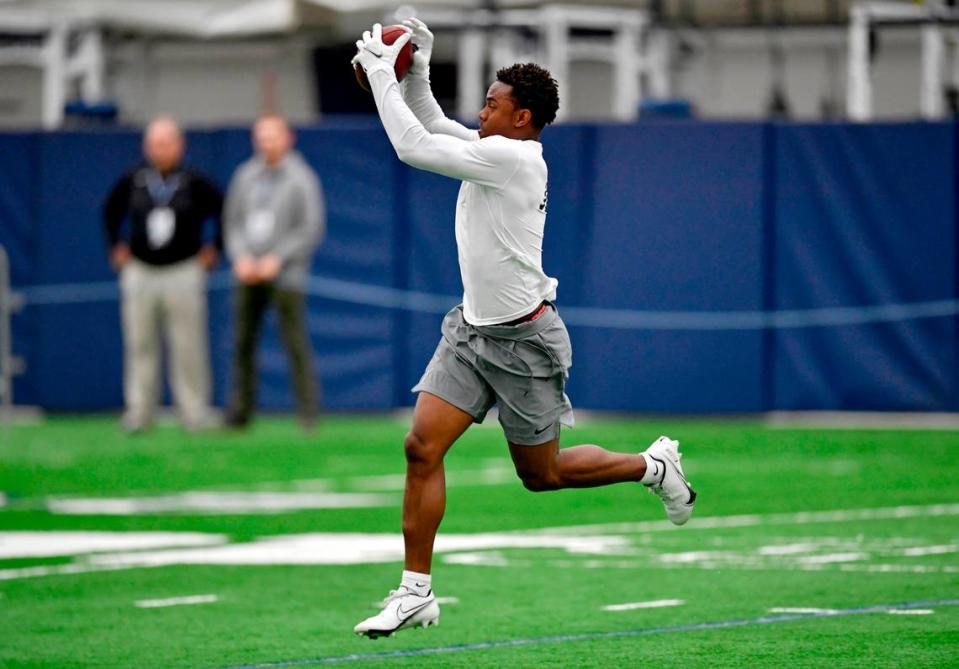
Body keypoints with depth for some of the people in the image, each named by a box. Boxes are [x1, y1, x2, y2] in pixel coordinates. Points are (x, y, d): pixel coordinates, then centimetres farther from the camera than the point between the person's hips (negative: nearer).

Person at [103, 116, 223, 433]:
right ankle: (139, 412, 7)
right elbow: (111, 211, 19)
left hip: (183, 273, -2)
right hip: (140, 273, 2)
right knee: (140, 345, 3)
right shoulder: (132, 181, 2)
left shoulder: (195, 183, -5)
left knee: (188, 347, -2)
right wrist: (116, 246, 14)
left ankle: (194, 413, 3)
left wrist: (213, 248, 5)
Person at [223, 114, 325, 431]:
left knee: (295, 344, -8)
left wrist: (277, 259, -12)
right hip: (248, 274, 5)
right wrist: (241, 257, -3)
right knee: (243, 344, 4)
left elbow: (312, 229, -6)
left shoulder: (301, 179, -3)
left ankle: (308, 413, -5)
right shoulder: (246, 175, 12)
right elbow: (233, 220, 13)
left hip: (285, 274, -5)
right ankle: (239, 411, 10)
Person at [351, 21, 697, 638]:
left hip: (522, 341, -8)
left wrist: (381, 74, -18)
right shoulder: (498, 151, 5)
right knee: (422, 447, -6)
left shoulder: (511, 157, -22)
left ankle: (654, 466, 30)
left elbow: (414, 146, -25)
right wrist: (418, 68, 3)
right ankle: (416, 593, -4)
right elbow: (431, 127, 18)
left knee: (542, 474, 7)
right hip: (471, 331, 8)